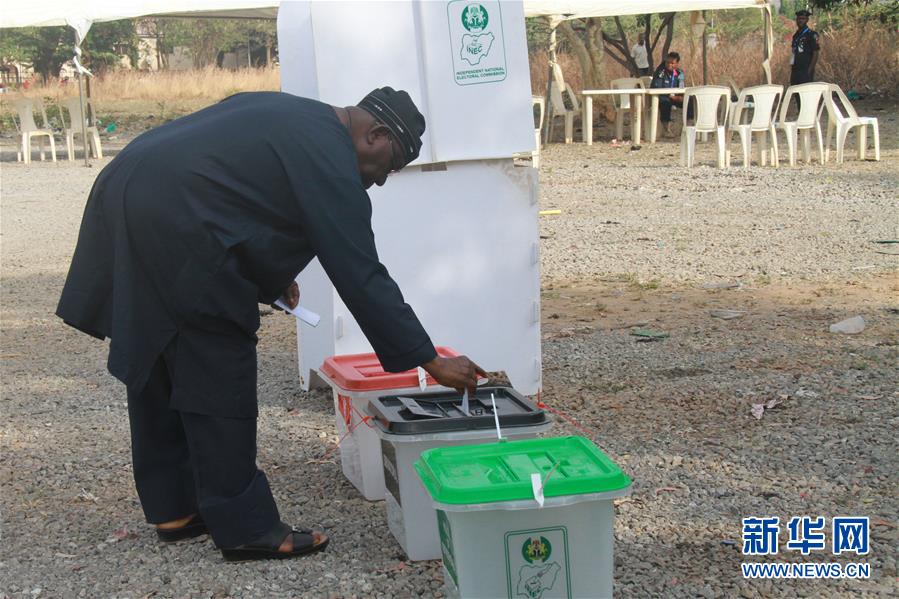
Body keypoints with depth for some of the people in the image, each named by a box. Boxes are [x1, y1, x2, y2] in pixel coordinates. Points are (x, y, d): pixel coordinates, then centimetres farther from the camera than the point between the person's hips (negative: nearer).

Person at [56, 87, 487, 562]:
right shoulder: (329, 162, -10)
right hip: (173, 227, -11)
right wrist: (432, 362, -9)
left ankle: (171, 509, 29)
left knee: (152, 365, 16)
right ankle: (244, 528, 4)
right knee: (219, 377, -3)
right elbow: (362, 277, -13)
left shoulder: (286, 115, 19)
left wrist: (270, 276, 24)